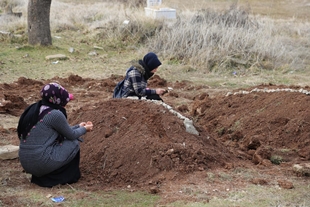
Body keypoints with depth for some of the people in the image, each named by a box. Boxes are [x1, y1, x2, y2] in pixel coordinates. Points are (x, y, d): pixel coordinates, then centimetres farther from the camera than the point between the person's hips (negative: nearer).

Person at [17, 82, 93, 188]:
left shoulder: (34, 109, 11)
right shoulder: (55, 114, -15)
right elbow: (71, 135, 0)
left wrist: (79, 126, 31)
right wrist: (84, 129, 20)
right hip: (41, 162, -8)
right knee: (74, 143, 10)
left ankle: (41, 176, 19)